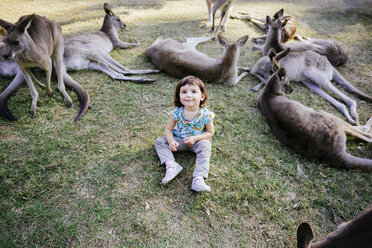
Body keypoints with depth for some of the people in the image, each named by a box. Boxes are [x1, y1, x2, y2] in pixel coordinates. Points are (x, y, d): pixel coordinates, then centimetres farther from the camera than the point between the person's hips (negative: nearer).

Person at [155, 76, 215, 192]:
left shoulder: (205, 114, -19)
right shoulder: (177, 113, -15)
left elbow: (210, 132, -8)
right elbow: (168, 129, -5)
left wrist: (195, 138, -24)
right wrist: (171, 141, -26)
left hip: (197, 141, -2)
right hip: (178, 140, 3)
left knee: (205, 146, -33)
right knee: (160, 141, -10)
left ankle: (198, 179, -37)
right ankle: (171, 165, -29)